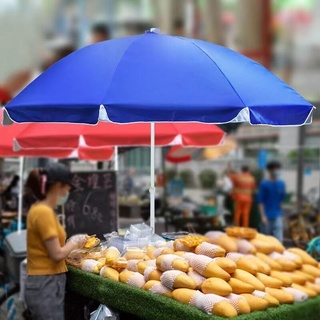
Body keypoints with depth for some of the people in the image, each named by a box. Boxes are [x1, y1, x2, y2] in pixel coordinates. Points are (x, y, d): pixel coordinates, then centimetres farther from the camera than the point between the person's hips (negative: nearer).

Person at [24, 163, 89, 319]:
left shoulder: (39, 208, 10)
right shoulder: (44, 212, -18)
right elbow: (57, 254, -19)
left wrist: (73, 241, 8)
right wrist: (74, 243, -2)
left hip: (45, 283, 9)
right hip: (46, 285, -9)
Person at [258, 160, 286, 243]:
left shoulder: (281, 183, 5)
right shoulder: (264, 184, -8)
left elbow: (282, 198, 13)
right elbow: (261, 201, -8)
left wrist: (282, 192, -5)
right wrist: (263, 216, -13)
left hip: (277, 215, 3)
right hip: (267, 215, -3)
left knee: (279, 238, -6)